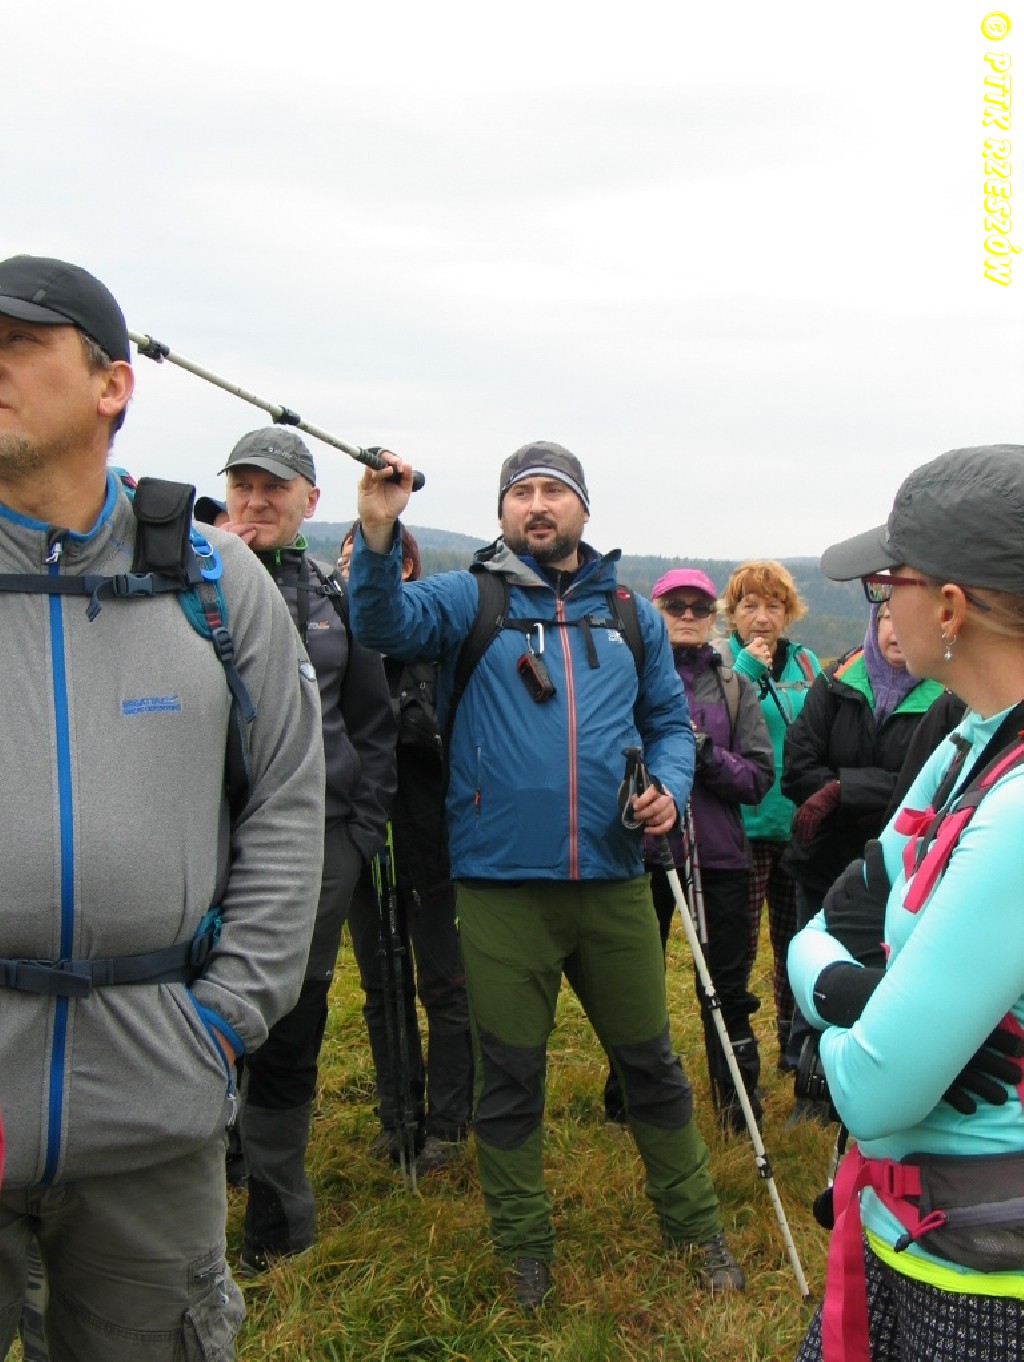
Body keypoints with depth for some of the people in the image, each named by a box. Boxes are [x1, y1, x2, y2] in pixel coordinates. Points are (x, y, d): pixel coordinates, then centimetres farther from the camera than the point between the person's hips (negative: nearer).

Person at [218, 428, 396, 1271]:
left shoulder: (335, 597, 11)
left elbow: (375, 725, 14)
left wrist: (364, 828, 6)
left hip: (321, 840, 2)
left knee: (295, 1031, 10)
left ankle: (279, 1220, 24)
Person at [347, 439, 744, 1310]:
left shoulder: (630, 613, 11)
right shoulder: (470, 599, 2)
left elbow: (670, 720, 18)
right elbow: (386, 623, -17)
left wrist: (670, 788, -2)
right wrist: (378, 534, -35)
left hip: (613, 880, 2)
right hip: (502, 884, -2)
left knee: (650, 1059, 14)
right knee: (509, 1075, 11)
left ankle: (694, 1225, 34)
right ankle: (524, 1248, 30)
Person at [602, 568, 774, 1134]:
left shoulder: (735, 686, 7)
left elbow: (759, 776, 0)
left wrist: (707, 755, -16)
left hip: (718, 855, 1)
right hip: (643, 851, -1)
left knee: (727, 983, 9)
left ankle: (738, 1095, 25)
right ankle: (626, 1096, 29)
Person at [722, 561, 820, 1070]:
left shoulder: (806, 661, 9)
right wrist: (746, 667, -22)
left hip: (799, 823, 5)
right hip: (745, 824, -4)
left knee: (796, 940, 14)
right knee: (740, 944, 1)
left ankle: (794, 1042, 29)